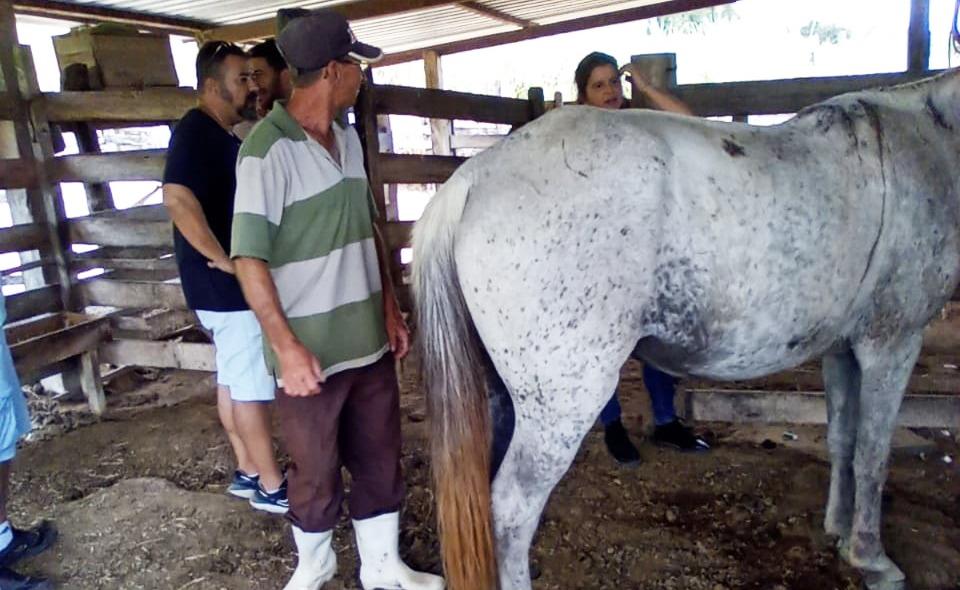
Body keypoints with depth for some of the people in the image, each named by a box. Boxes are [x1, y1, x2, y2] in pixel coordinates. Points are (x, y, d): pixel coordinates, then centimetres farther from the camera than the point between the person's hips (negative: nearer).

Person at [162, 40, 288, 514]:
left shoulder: (219, 135, 13)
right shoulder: (197, 132, -16)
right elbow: (178, 198, -32)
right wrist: (224, 260, -25)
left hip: (230, 284, 10)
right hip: (229, 286, -10)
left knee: (233, 380, 16)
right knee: (251, 386, -1)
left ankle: (248, 473, 28)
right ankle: (271, 488, 11)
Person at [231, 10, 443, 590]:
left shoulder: (348, 138, 6)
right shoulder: (268, 150, -16)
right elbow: (249, 258, -17)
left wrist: (391, 308, 11)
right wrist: (287, 347, -20)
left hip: (369, 339, 6)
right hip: (311, 349, -6)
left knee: (380, 456, 16)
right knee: (315, 469, 14)